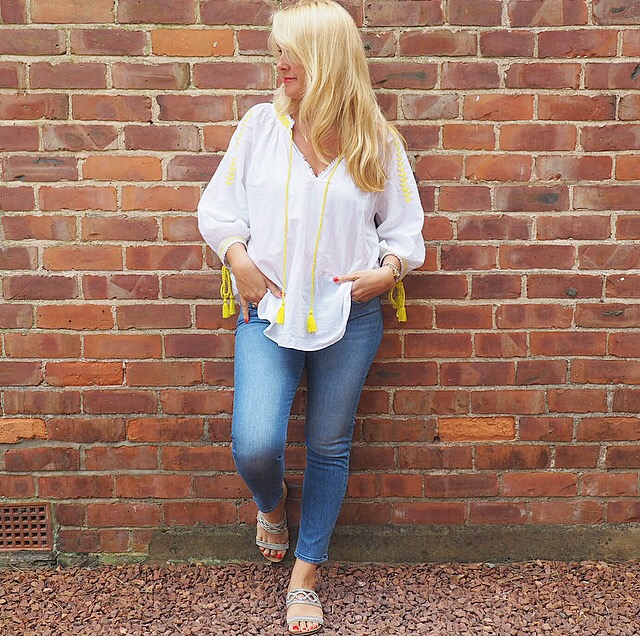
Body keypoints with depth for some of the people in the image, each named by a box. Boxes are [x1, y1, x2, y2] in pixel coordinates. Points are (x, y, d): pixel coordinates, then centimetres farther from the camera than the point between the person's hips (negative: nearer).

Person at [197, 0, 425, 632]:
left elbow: (405, 225, 9)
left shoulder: (376, 141, 1)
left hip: (349, 314, 1)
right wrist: (237, 256, -10)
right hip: (269, 308, 0)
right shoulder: (260, 125, 1)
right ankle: (272, 503, 26)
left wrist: (390, 267, -10)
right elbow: (217, 207, 7)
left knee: (329, 446, 10)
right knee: (255, 445, -15)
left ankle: (304, 575, 30)